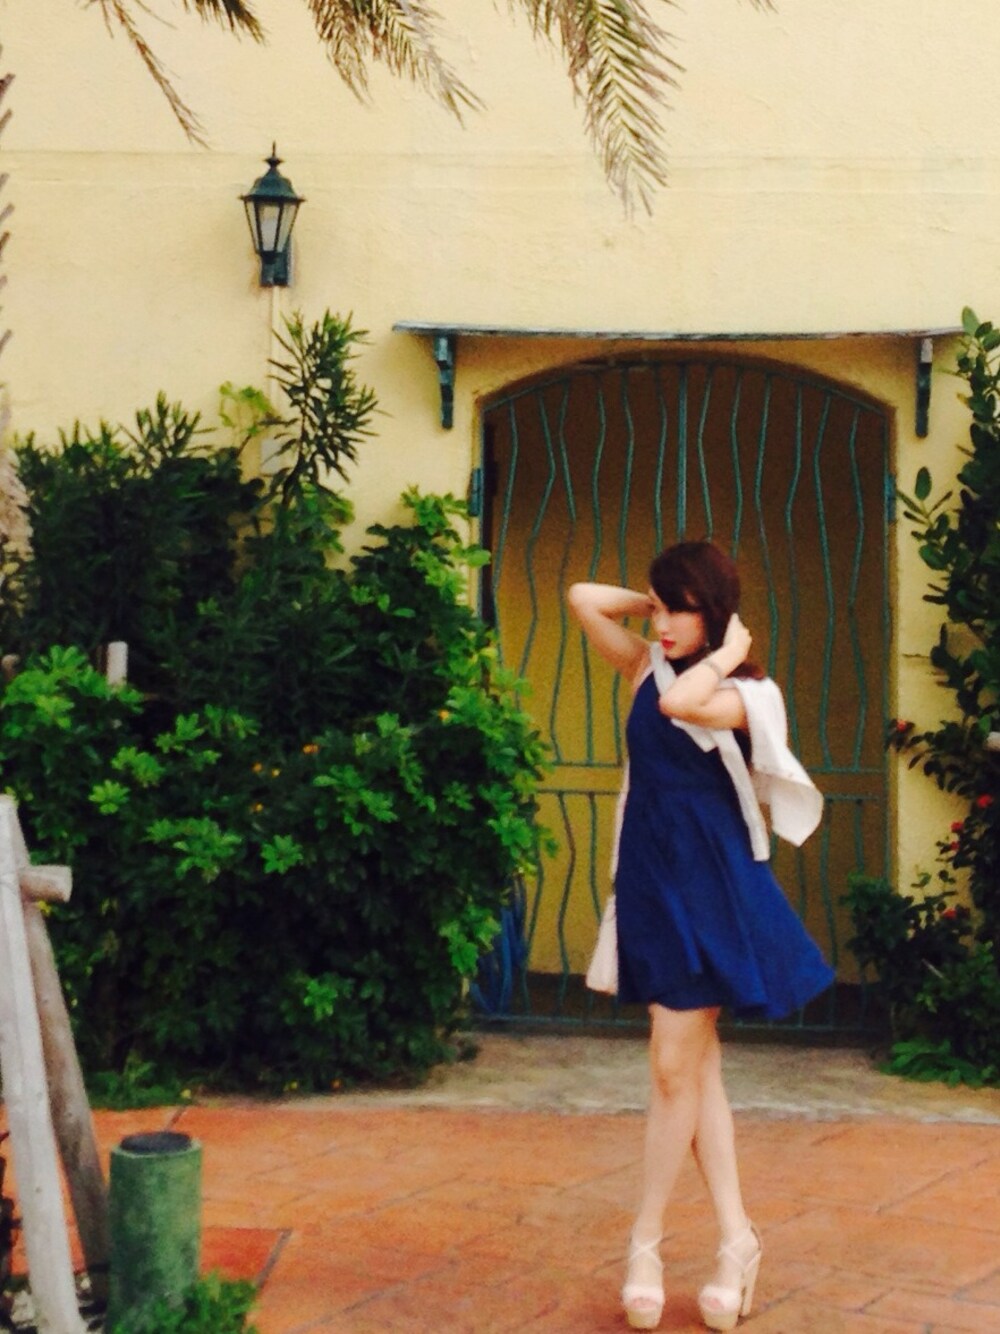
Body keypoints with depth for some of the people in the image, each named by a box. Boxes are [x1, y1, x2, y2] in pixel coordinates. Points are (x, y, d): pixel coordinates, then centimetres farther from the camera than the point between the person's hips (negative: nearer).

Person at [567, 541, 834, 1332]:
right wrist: (653, 604, 6)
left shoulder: (741, 696, -8)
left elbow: (681, 704, -29)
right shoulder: (647, 668, 8)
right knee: (696, 1066, 8)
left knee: (675, 1068, -5)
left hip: (709, 885, -6)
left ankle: (647, 1241, 8)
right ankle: (736, 1239, 14)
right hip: (651, 880, 6)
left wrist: (725, 649, -14)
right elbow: (584, 599, 3)